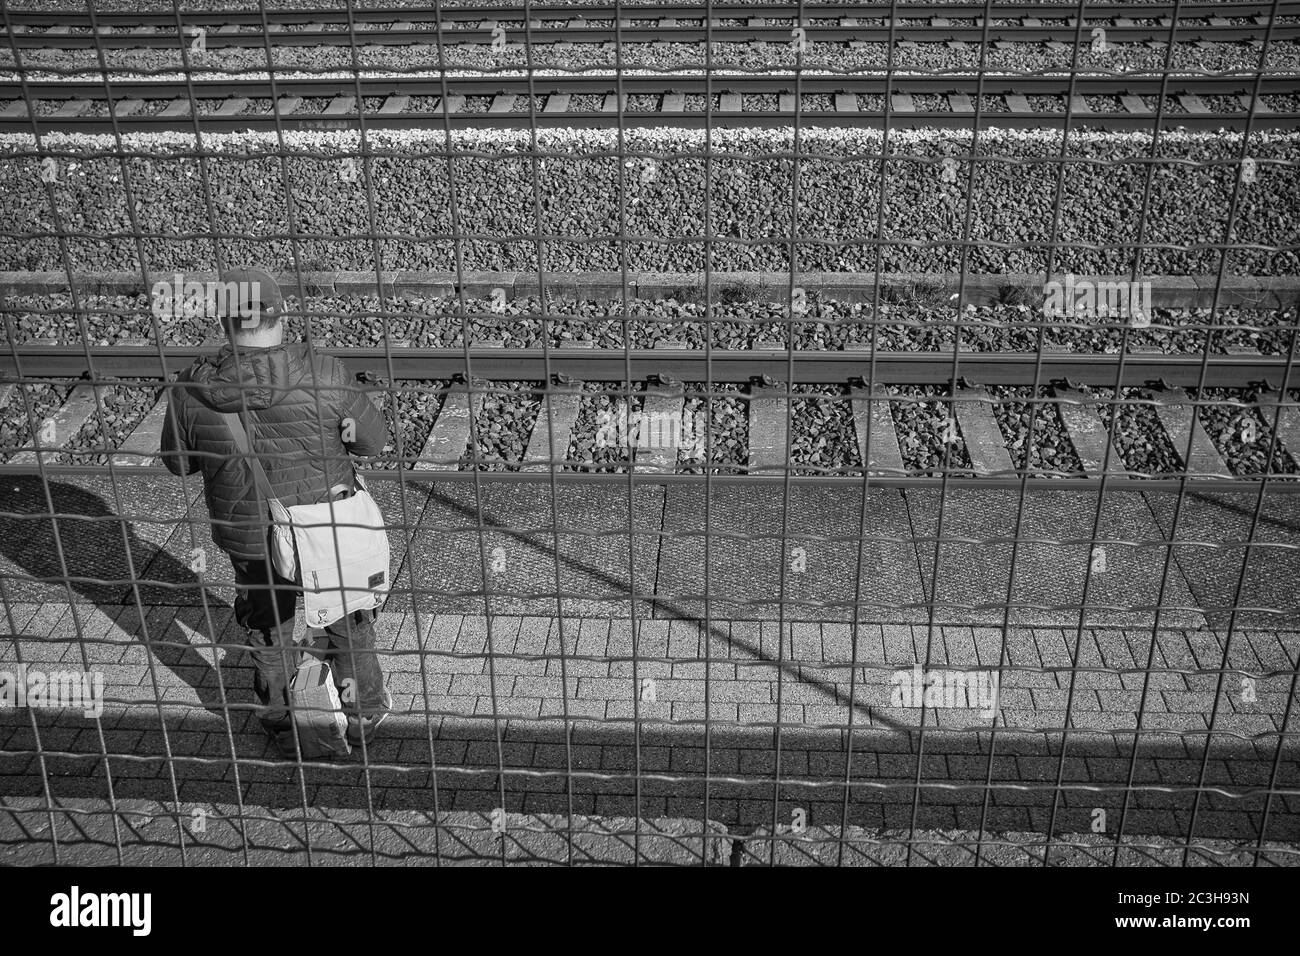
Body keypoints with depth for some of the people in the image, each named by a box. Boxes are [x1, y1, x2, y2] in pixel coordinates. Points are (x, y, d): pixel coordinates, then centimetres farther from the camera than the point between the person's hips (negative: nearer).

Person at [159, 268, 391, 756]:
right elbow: (372, 439, -10)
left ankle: (285, 726, 44)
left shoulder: (193, 390, -19)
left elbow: (177, 462, -3)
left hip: (250, 538, 1)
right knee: (348, 623, 25)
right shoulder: (323, 377, -25)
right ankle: (363, 713, 43)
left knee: (268, 631, 27)